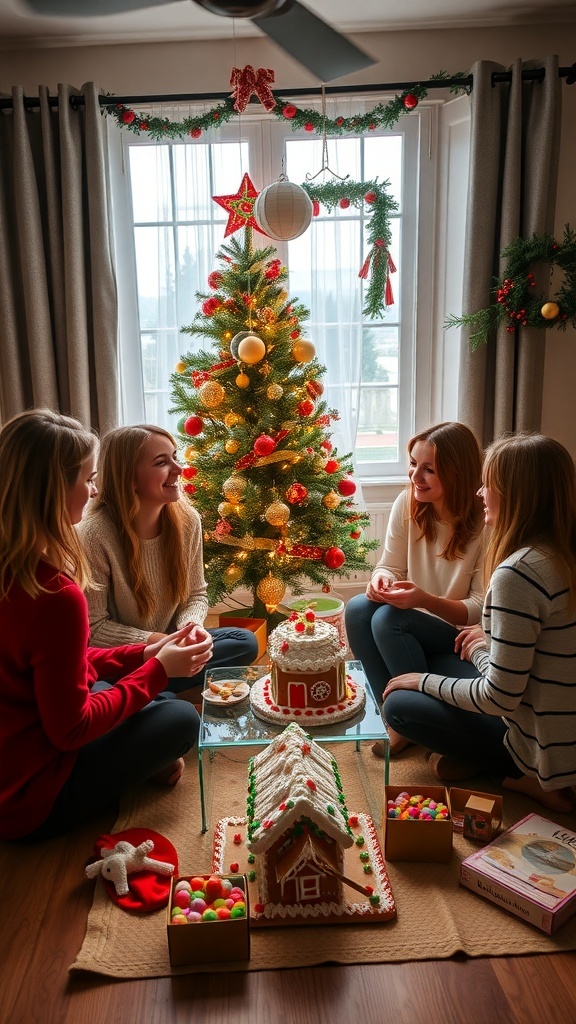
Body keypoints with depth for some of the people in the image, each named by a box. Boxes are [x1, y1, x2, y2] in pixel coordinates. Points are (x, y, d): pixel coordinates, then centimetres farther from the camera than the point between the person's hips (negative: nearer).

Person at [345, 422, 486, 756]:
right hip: (415, 629, 5)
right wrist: (380, 579, -21)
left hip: (465, 639, -5)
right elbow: (390, 566, 4)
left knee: (388, 618, -30)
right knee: (358, 609, -23)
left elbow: (483, 609, -17)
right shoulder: (407, 505, -5)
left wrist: (426, 600, -34)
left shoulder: (485, 524, -19)